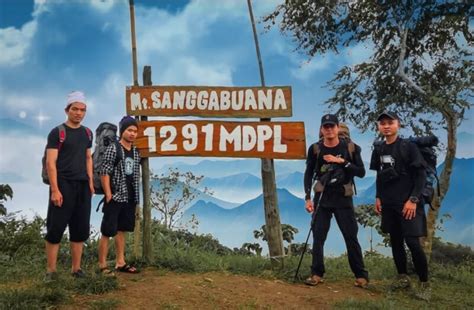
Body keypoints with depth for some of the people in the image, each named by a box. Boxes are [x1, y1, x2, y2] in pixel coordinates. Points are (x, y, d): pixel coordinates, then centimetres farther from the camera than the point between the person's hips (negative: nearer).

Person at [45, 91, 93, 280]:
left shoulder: (87, 133, 13)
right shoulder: (57, 132, -4)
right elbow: (50, 162, -9)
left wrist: (90, 182, 8)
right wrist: (55, 189, -17)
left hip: (83, 186, 6)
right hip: (63, 185, -5)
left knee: (80, 229, 7)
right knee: (56, 228, -2)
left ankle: (76, 269, 16)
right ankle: (51, 271, 7)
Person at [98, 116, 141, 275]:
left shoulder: (135, 152, 11)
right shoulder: (113, 148, -9)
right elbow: (104, 173, -13)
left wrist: (136, 197, 14)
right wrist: (108, 195, -17)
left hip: (129, 199, 7)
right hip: (115, 198, -7)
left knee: (121, 230, 15)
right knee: (108, 232, -3)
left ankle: (120, 262, 23)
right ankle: (102, 265, 4)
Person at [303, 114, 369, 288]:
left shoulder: (350, 147, -2)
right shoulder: (315, 149, 0)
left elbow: (361, 172, -5)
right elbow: (309, 174, 4)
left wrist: (342, 161, -17)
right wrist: (308, 198, -3)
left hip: (343, 199, -1)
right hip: (322, 199, 1)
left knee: (351, 237, 0)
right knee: (318, 237, 0)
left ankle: (361, 275, 10)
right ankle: (317, 274, 10)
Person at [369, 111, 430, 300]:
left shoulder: (408, 147, -8)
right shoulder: (378, 151, 8)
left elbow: (421, 175, -10)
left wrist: (413, 200, -16)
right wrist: (378, 197, 10)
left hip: (408, 203, -6)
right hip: (388, 204, 6)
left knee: (412, 242, -9)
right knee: (395, 241, 11)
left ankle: (424, 283, 4)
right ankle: (403, 278, 25)